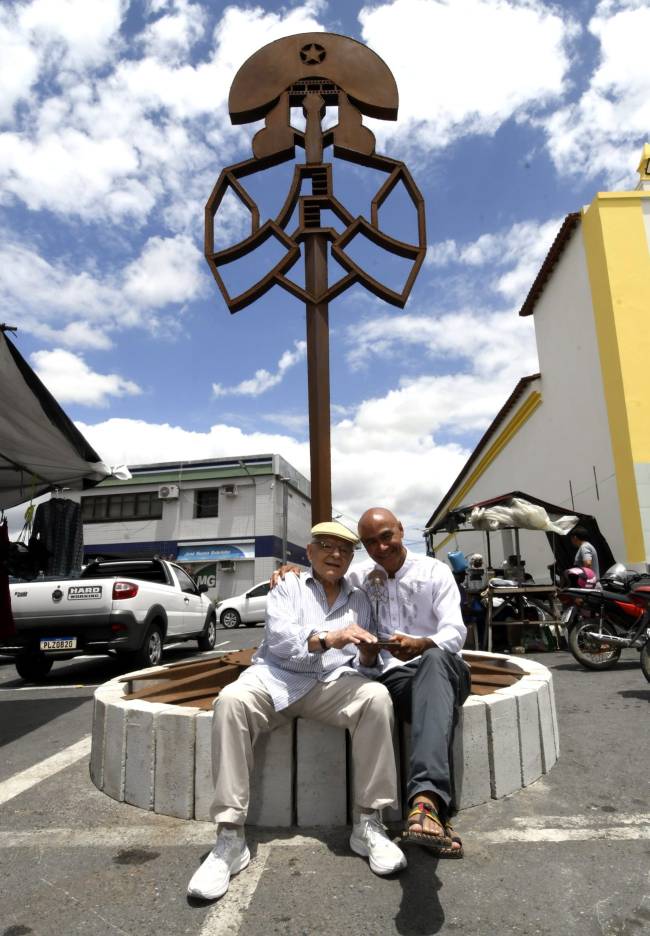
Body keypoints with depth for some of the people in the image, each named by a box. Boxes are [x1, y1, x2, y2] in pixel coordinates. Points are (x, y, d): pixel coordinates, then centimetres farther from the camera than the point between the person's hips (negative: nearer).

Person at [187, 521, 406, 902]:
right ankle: (230, 837, -24)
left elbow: (365, 664, 17)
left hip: (333, 683, 2)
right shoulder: (288, 586, 10)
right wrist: (327, 639, -25)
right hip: (277, 677, -1)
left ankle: (370, 823, -17)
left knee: (377, 697, -29)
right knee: (230, 701, -32)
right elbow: (279, 638, -8)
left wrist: (367, 655, -8)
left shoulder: (359, 600, 20)